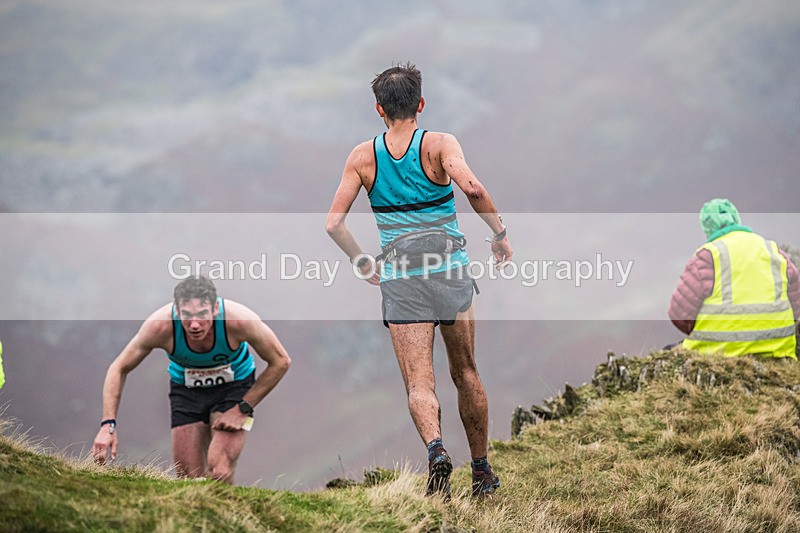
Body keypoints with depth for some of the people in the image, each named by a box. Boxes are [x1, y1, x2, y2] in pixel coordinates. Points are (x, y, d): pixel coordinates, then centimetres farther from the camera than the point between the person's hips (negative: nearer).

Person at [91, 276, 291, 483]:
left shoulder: (239, 320, -33)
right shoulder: (160, 326, -30)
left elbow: (280, 362, -15)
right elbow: (119, 369, -15)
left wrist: (243, 409, -16)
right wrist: (108, 424, -25)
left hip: (234, 387, -2)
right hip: (185, 388, 2)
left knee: (219, 472, -21)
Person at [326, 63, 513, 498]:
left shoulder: (363, 157, 3)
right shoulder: (439, 145, -4)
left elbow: (334, 223, -1)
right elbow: (472, 188, -22)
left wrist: (363, 263, 13)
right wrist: (499, 231, -8)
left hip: (399, 279, 0)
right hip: (449, 271, 0)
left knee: (418, 383, -4)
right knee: (466, 373, 16)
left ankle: (435, 447, -33)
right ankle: (482, 472, 24)